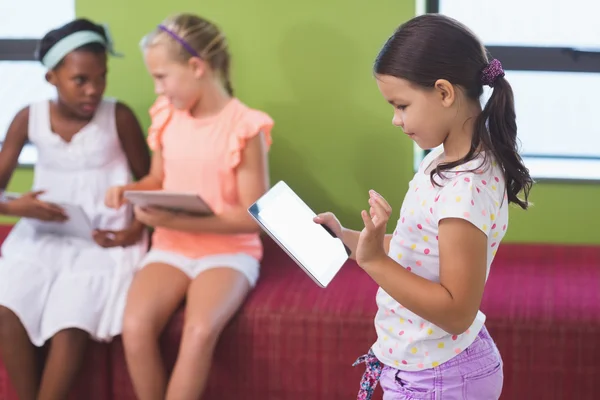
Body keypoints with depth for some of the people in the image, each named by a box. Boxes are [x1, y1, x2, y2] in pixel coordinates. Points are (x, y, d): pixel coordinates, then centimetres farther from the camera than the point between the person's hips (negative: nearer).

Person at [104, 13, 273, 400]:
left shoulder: (245, 127, -12)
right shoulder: (167, 117, 4)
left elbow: (254, 217, -14)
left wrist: (179, 221, -23)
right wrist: (127, 191, -4)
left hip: (229, 250, -4)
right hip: (172, 247, 4)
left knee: (200, 331, -33)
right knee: (136, 326, -25)